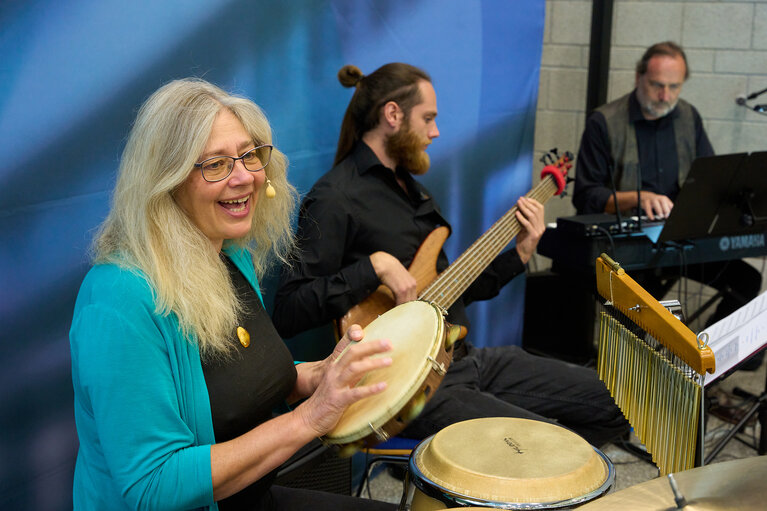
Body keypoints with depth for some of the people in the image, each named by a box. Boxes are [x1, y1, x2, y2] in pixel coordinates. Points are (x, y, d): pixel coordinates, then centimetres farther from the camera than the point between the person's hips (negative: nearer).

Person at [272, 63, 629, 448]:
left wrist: (519, 255, 13)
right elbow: (285, 312, -21)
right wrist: (374, 266, -27)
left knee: (614, 402, 8)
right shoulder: (335, 198, -12)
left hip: (463, 359, 9)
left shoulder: (411, 186, 17)